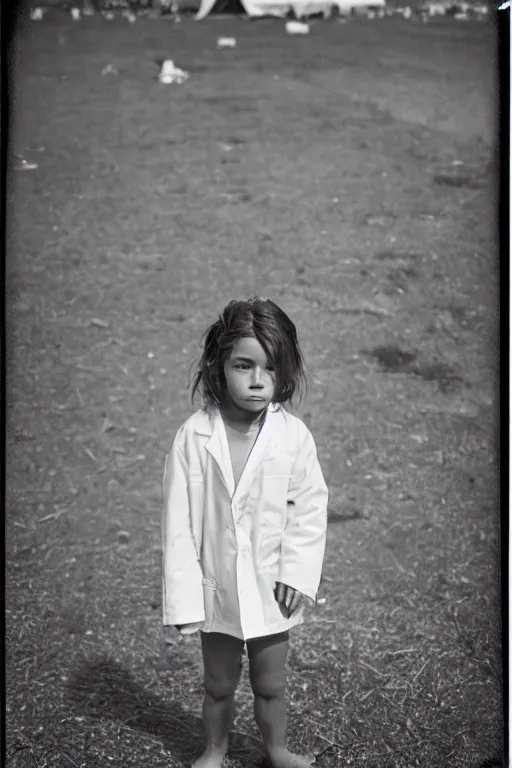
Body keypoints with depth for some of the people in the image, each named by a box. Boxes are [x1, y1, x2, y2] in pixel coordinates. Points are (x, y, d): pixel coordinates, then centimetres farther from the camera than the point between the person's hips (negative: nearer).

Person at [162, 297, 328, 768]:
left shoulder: (295, 436, -14)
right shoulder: (194, 437, -16)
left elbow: (310, 509, -6)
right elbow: (178, 522, -11)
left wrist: (297, 575, -12)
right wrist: (184, 595, -11)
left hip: (271, 589, 0)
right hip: (216, 588, 0)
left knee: (271, 684, 18)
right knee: (218, 685, 19)